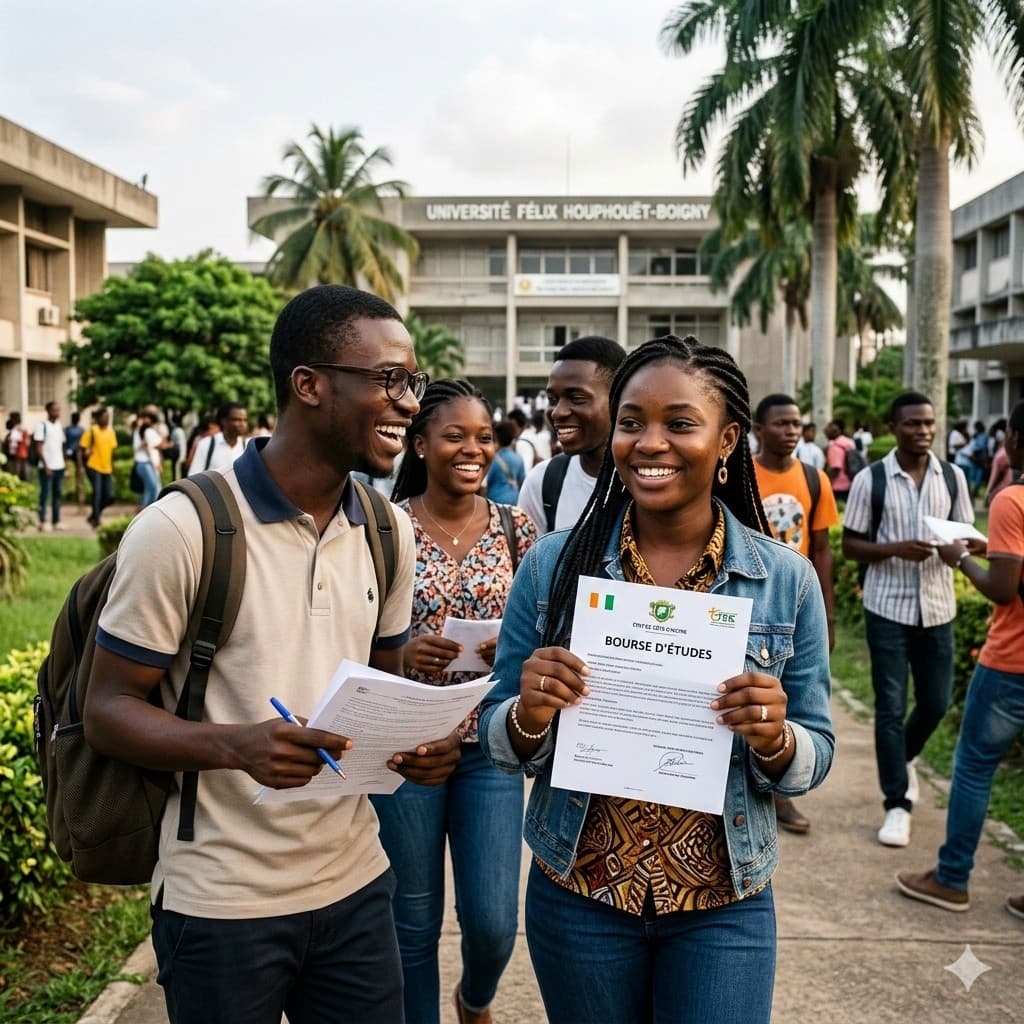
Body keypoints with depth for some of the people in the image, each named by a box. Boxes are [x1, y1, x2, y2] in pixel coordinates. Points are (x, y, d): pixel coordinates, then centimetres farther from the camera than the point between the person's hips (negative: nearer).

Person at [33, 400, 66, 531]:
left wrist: (63, 463, 11)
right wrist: (45, 465, -15)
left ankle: (56, 521, 14)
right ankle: (42, 521, 4)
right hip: (47, 466, -6)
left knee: (58, 494, 9)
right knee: (45, 494, -2)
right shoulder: (42, 425, -7)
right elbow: (38, 447, -10)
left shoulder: (59, 425, 12)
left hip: (59, 466, 6)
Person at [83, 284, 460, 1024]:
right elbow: (108, 709, -11)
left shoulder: (389, 533, 4)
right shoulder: (181, 529, -16)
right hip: (220, 905, -5)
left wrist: (416, 740, -7)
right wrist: (236, 744, -28)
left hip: (356, 886, 5)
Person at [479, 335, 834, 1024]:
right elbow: (500, 740, -1)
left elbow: (815, 756, 0)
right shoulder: (552, 565, -7)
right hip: (576, 893, 1)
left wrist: (775, 738, -22)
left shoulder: (788, 579, -7)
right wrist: (528, 717, -22)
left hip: (724, 907, 0)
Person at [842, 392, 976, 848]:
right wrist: (896, 548, -21)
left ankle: (903, 757, 43)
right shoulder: (870, 479, -7)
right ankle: (897, 804, 12)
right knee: (891, 707, 1)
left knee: (936, 702, 12)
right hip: (888, 608, -3)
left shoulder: (953, 477, 3)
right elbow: (850, 545, -4)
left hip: (937, 607, 3)